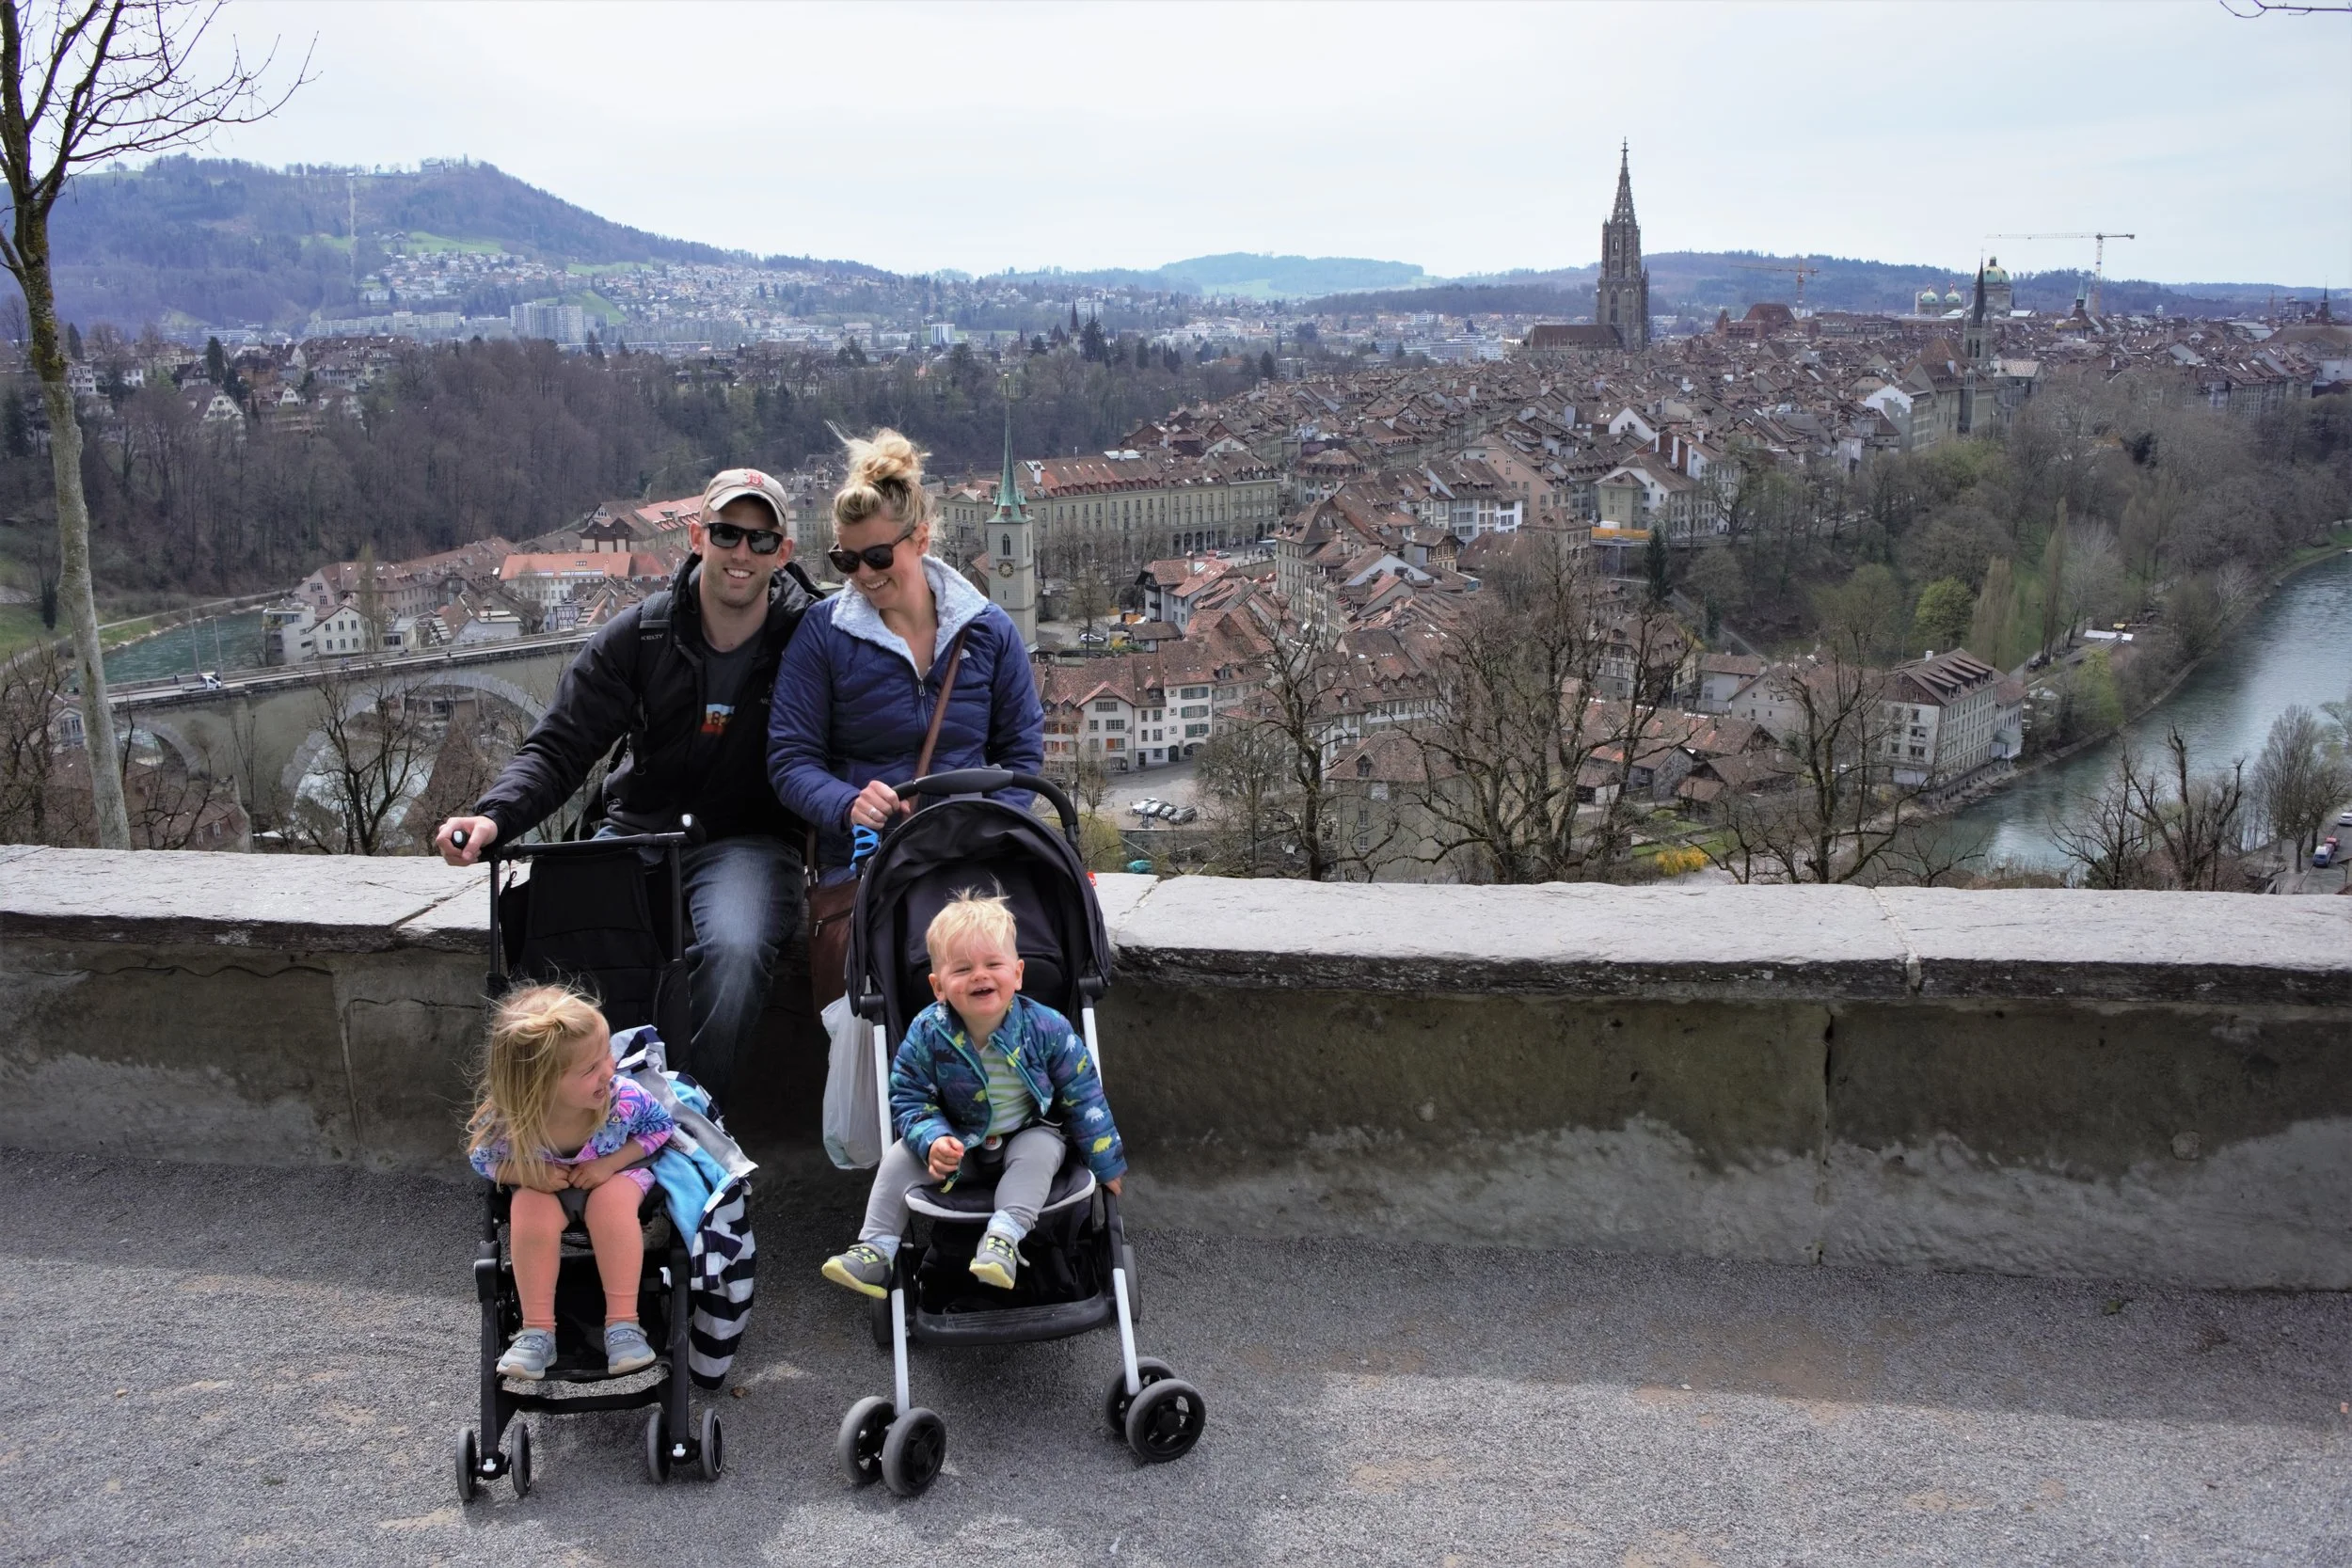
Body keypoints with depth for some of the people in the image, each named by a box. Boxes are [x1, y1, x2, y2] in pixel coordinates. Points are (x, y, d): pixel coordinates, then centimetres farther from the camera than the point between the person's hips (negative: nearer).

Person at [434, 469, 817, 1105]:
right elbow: (559, 747, -1)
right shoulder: (639, 634, 0)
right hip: (636, 836, 3)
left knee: (733, 950, -35)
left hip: (749, 841, -2)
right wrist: (495, 814, -20)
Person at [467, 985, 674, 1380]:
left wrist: (612, 1162, -26)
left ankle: (623, 1324, -22)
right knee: (531, 1208, -30)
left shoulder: (624, 1099, -34)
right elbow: (483, 1160, -10)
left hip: (616, 1175, 0)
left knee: (611, 1200, -32)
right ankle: (537, 1331, -17)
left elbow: (660, 1126, -12)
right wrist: (526, 1172, -30)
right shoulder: (504, 1123, -33)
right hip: (545, 1188, 1)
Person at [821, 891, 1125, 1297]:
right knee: (900, 1156, -15)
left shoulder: (1046, 1029, -22)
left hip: (1028, 1137, -2)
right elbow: (909, 1099, -9)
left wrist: (1106, 1165, -5)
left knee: (1041, 1148, -32)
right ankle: (876, 1250, -10)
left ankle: (1003, 1237, -35)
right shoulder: (927, 1034, -19)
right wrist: (933, 1141, -31)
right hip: (958, 1144, 2)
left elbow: (1083, 1096, -11)